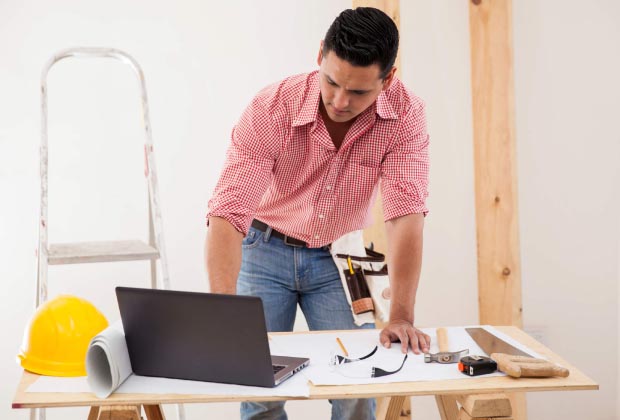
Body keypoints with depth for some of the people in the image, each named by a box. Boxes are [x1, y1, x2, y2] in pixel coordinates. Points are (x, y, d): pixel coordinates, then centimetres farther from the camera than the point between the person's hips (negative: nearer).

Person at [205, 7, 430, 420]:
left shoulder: (405, 113, -21)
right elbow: (228, 213, -32)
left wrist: (402, 317, -32)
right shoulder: (271, 107, -26)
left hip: (337, 259, 1)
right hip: (266, 251, -1)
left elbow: (406, 213, -25)